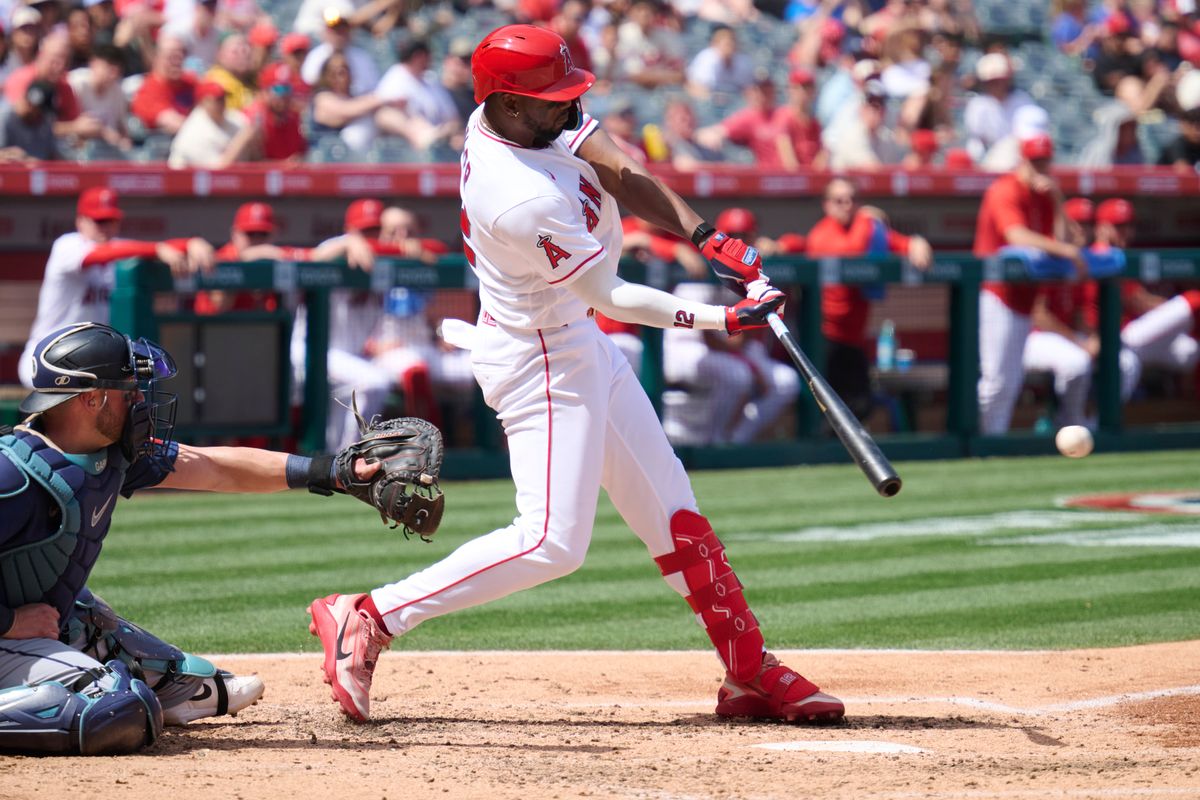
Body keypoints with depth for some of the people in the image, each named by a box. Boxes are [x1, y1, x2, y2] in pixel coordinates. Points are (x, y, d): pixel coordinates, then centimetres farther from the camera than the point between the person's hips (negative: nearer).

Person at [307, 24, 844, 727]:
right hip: (545, 364, -10)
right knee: (552, 543, -11)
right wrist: (721, 320, -20)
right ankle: (366, 621, -6)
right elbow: (607, 295, -23)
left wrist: (708, 236, -16)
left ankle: (751, 674, 19)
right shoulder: (527, 200, -32)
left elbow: (619, 172, -5)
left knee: (669, 504, 13)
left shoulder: (500, 118, -7)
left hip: (578, 344, 10)